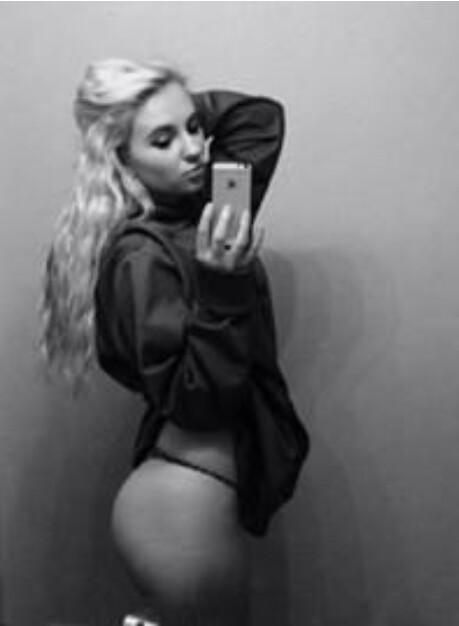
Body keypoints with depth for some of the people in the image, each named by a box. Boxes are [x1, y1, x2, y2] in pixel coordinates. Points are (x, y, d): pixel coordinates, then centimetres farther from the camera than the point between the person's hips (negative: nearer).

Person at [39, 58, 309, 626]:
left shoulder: (194, 210, 5)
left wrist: (184, 110, 4)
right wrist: (221, 287, -32)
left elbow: (261, 116, 14)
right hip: (184, 503, -8)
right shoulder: (142, 255, -18)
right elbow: (196, 403, -21)